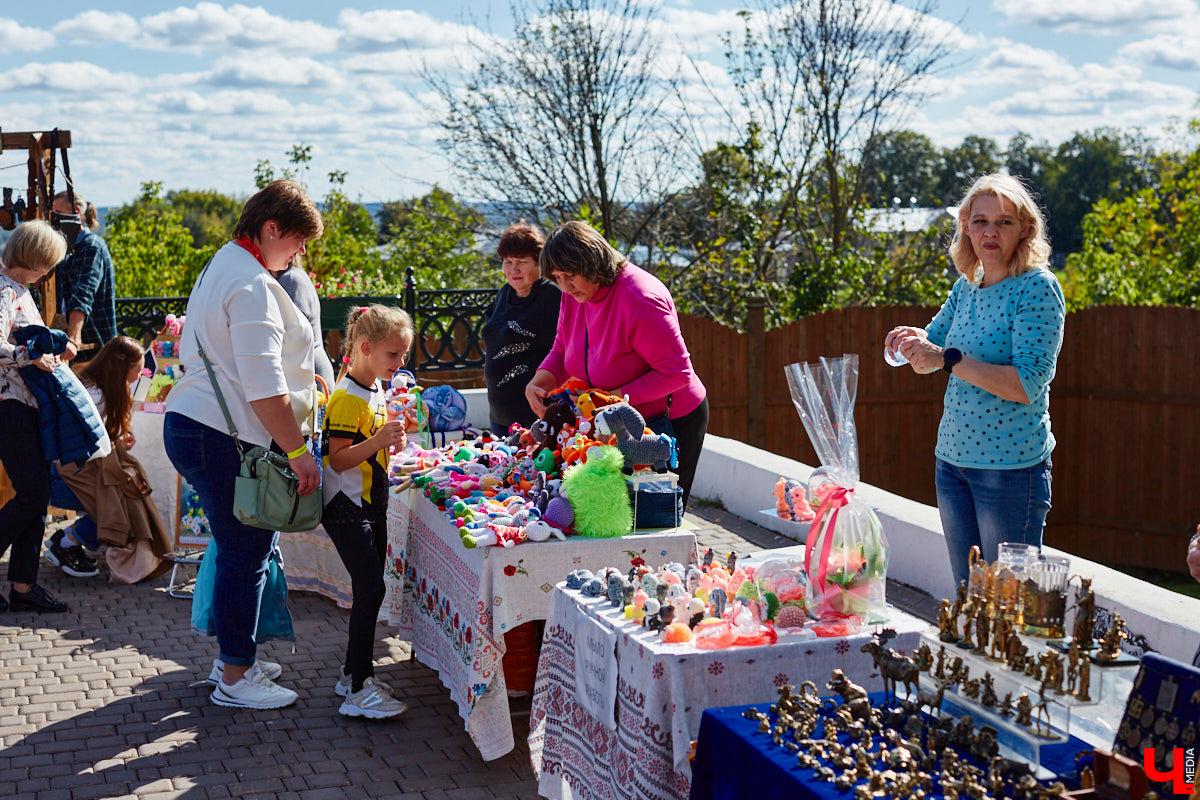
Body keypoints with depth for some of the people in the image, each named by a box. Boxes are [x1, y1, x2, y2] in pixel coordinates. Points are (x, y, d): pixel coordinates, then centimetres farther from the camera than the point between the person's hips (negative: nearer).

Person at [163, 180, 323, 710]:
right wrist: (297, 451, -19)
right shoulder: (253, 285, -17)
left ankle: (234, 658, 30)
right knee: (245, 555, -2)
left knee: (245, 548, 19)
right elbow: (263, 385, -22)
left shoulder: (222, 268, 18)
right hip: (224, 439, -11)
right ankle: (234, 679, 8)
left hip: (192, 425, 11)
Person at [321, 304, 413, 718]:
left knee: (369, 591, 13)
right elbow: (339, 459, -23)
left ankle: (354, 673, 23)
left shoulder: (377, 389, 11)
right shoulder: (346, 398, -19)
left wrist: (395, 433, 7)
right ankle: (358, 692, -10)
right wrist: (379, 440, -33)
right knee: (370, 590, -13)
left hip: (371, 505, 10)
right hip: (346, 509, -10)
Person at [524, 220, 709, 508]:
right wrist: (537, 383, -13)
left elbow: (676, 373, -26)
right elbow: (562, 352, 8)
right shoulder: (574, 294, -2)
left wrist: (615, 397, -30)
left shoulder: (640, 299, -27)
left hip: (671, 420, -7)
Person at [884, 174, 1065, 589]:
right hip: (952, 459, 7)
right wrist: (913, 340, -1)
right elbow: (935, 342, 23)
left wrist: (949, 360, -25)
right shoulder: (965, 287, 9)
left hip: (1012, 465, -7)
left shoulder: (1038, 287, -12)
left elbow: (1028, 385, -21)